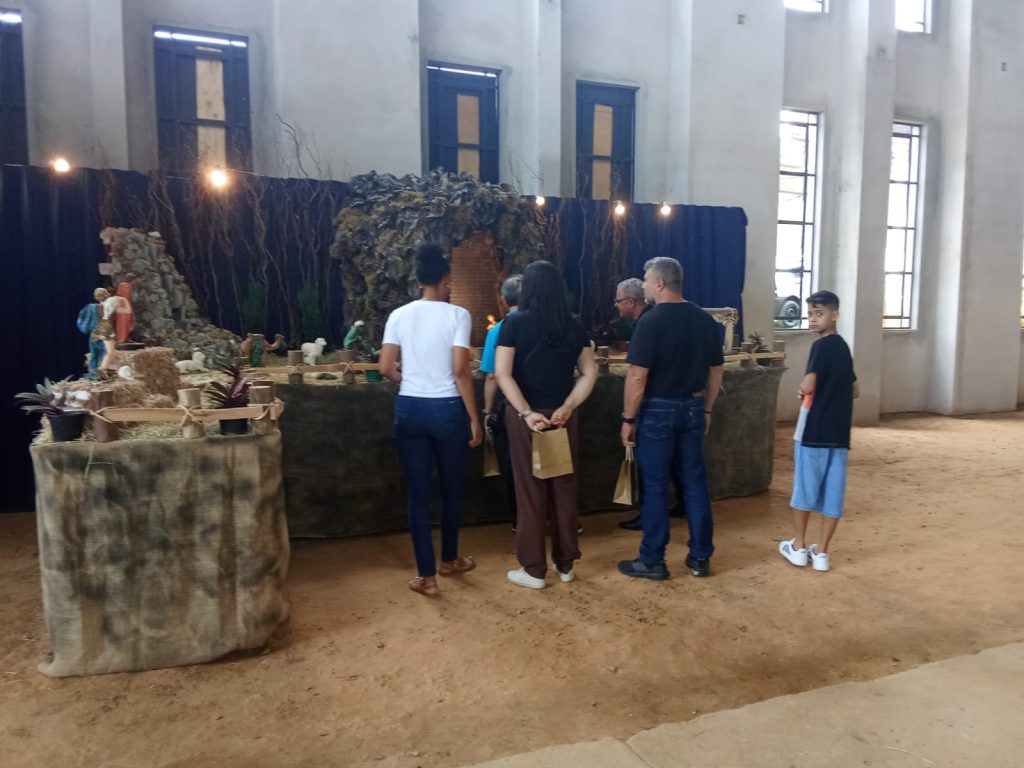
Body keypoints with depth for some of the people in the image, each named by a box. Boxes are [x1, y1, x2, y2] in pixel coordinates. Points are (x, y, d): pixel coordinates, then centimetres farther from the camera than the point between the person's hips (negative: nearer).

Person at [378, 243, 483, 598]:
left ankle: (427, 576, 12)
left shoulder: (399, 315, 1)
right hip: (447, 409, -2)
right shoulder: (457, 315, -9)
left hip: (409, 409, 2)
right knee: (451, 488, 17)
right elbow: (460, 370, -14)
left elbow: (386, 367, -2)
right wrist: (474, 418, -7)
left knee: (418, 493, 8)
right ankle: (449, 559, 36)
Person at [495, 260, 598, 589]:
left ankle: (534, 570, 14)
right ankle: (565, 564, 24)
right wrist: (567, 407, -7)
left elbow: (503, 374, -15)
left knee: (531, 489, 6)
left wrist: (526, 412, -16)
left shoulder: (514, 323, -7)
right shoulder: (573, 325, 4)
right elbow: (590, 373, 0)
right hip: (563, 415, 3)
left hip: (525, 414, -3)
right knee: (564, 487, 13)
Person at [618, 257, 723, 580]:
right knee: (695, 482, 12)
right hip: (692, 408, 6)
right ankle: (700, 557, 20)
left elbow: (638, 376, -17)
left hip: (659, 410, -6)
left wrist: (628, 419, -9)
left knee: (655, 486, 3)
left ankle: (652, 561, 12)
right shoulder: (705, 320, 5)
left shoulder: (651, 321, -14)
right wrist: (706, 410, 19)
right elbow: (716, 370, 10)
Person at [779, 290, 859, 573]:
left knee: (805, 488, 6)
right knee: (833, 493, 7)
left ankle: (798, 546, 17)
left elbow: (808, 386, -22)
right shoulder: (843, 347, 13)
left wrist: (802, 391, -2)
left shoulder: (820, 346, -12)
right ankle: (821, 552, 13)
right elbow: (855, 391, 21)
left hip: (814, 430, -7)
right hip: (840, 432, 7)